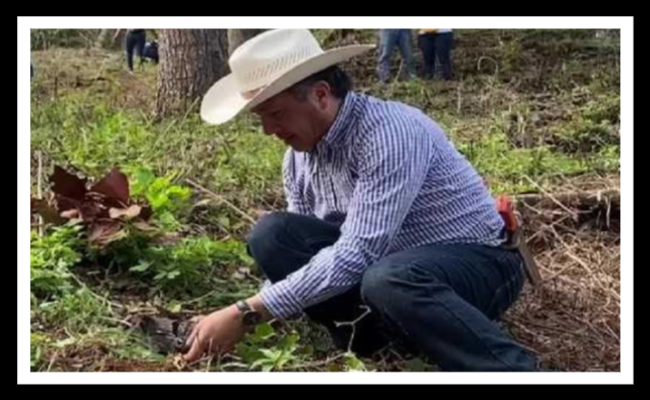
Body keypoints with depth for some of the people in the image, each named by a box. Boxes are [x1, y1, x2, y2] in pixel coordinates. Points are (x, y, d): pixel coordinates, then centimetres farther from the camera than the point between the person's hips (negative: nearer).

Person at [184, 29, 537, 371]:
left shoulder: (389, 132, -27)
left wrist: (249, 312, -31)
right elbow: (292, 248, 5)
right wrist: (244, 319, -10)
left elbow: (357, 253, -33)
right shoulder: (299, 155, -1)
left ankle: (516, 370, -25)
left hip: (476, 262, -6)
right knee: (272, 235, -12)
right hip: (385, 259, 7)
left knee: (388, 279, -41)